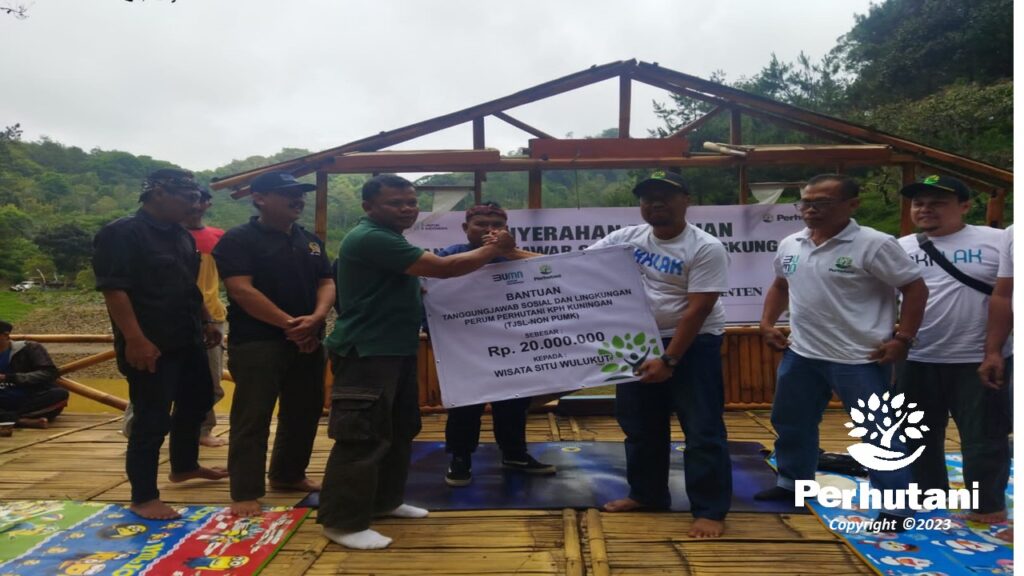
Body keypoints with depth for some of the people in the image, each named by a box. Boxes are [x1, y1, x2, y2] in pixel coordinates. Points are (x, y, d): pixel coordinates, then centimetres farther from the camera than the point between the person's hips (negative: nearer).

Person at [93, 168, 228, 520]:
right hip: (151, 347, -9)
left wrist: (206, 322, 20)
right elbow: (113, 290, -20)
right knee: (152, 420, -3)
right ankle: (143, 498, 10)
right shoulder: (121, 233, -13)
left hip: (187, 341, 9)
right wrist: (135, 339, -25)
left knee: (196, 402, 20)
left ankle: (184, 466, 40)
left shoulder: (181, 236, 14)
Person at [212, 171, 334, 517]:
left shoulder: (311, 241, 13)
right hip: (257, 343, -7)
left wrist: (315, 318, -12)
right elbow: (242, 291, -17)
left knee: (305, 412, 14)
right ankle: (245, 493, 8)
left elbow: (326, 283, 8)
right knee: (252, 419, -3)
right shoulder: (238, 240, -7)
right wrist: (289, 323, -19)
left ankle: (288, 475, 32)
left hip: (308, 341, 7)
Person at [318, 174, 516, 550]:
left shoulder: (388, 238, 18)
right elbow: (442, 268, -23)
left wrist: (487, 251, 8)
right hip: (366, 353, -11)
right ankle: (343, 521, 5)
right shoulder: (371, 238, -18)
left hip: (396, 350, 11)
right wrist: (495, 250, -12)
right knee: (362, 437, -7)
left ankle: (384, 501, 31)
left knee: (400, 430, 18)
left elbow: (428, 274, 20)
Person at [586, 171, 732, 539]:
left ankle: (710, 511, 12)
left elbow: (698, 309, -18)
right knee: (640, 425, 16)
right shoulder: (627, 238, 1)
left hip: (693, 345, -5)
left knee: (702, 430, -2)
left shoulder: (705, 248, -14)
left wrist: (669, 360, -21)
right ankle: (648, 494, 33)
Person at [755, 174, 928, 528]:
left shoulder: (874, 245, -14)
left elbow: (915, 288, -9)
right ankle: (792, 483, 36)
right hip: (801, 355, 6)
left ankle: (895, 505, 19)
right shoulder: (790, 245, 6)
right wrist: (767, 323, 11)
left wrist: (903, 339, -13)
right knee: (791, 422, 17)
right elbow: (780, 285, 21)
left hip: (860, 359, -6)